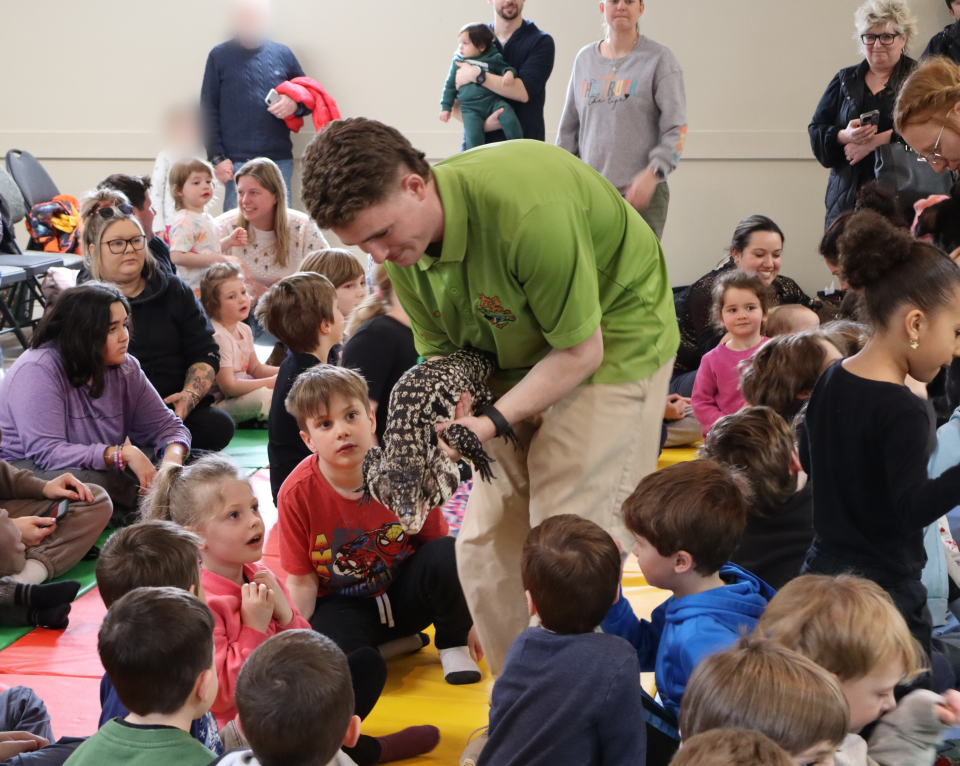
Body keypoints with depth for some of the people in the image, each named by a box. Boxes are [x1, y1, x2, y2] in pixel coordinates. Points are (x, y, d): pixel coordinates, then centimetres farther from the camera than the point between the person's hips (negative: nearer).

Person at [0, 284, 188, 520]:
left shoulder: (124, 367, 1)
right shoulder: (37, 371, -20)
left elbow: (166, 425, 3)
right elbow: (47, 452, -29)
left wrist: (172, 459, -21)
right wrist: (122, 454, -35)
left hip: (103, 471, 7)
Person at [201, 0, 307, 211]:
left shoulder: (282, 53, 11)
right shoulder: (220, 56, 5)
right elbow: (208, 110, 3)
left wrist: (295, 105, -7)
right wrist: (217, 157, -5)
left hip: (280, 160, 2)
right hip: (237, 161, -2)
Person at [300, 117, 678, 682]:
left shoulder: (528, 211, -35)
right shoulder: (403, 241, -10)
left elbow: (581, 351, -24)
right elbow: (441, 351, 2)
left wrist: (492, 421, -30)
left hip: (610, 343, -7)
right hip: (515, 353, 7)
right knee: (484, 542, 2)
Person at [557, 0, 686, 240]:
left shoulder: (659, 58, 1)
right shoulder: (584, 59, 16)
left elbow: (676, 128, -6)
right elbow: (569, 126, 21)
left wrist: (652, 173, -20)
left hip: (642, 192, -4)